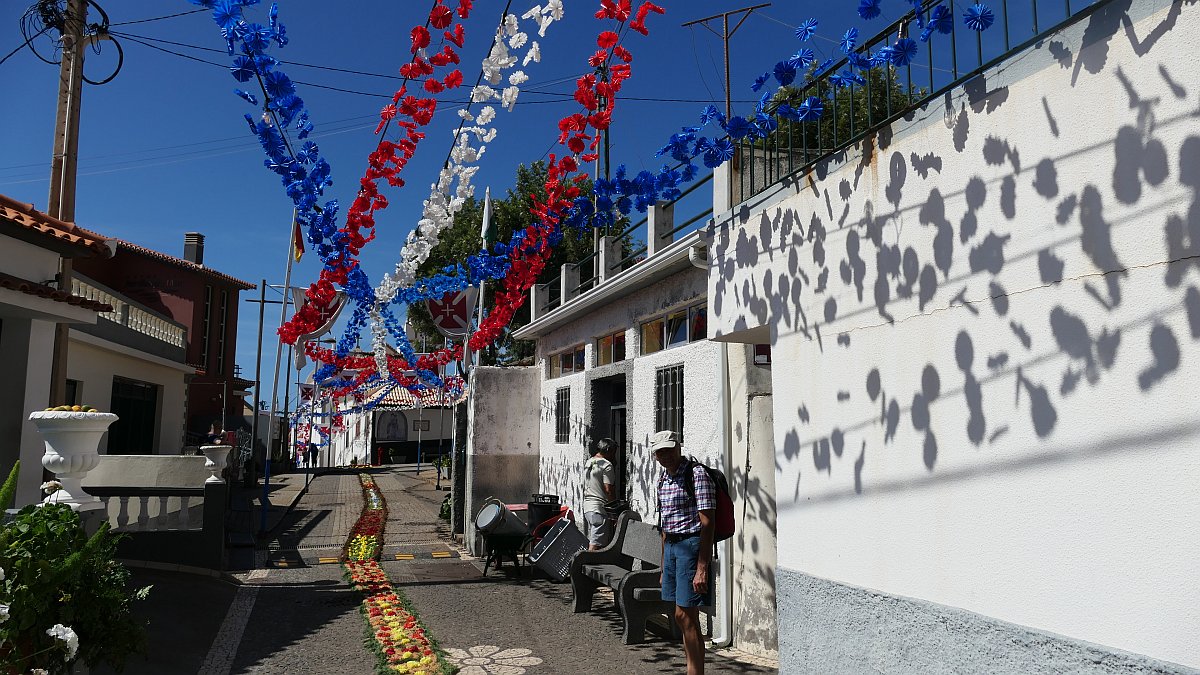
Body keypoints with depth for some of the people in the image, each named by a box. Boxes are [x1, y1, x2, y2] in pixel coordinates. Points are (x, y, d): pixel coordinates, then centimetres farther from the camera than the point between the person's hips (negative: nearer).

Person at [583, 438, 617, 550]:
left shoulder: (588, 463, 14)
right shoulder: (607, 465, -12)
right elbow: (609, 490, -15)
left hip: (587, 507, 9)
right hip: (600, 509, -9)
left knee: (591, 541, 14)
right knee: (595, 545, -9)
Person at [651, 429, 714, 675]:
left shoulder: (696, 473, -12)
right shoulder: (664, 479, 14)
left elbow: (707, 524, -17)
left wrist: (702, 568, -22)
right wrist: (664, 567, 20)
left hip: (691, 545, -8)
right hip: (671, 547, 8)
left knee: (685, 616, -8)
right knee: (683, 618, 11)